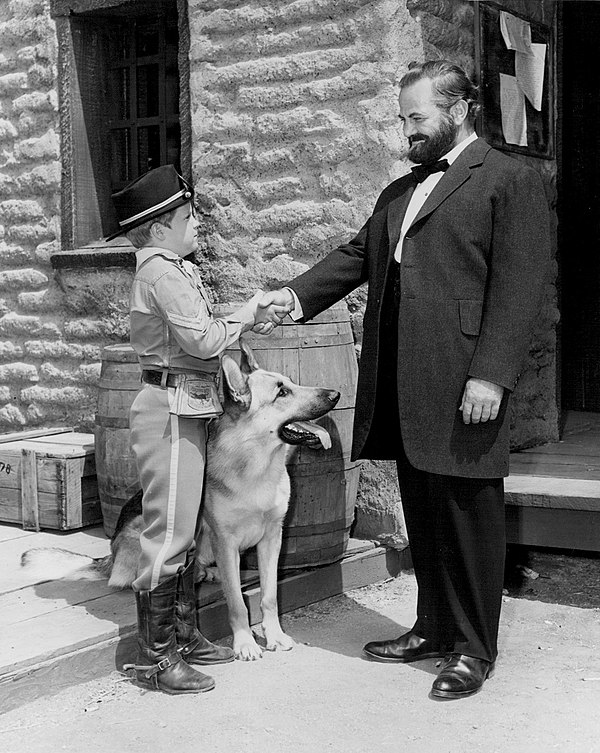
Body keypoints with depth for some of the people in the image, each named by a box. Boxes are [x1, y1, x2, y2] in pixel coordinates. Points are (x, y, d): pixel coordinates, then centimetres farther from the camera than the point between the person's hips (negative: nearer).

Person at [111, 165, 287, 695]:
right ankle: (155, 656, 2)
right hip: (171, 407, -10)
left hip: (188, 409, 10)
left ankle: (184, 636, 27)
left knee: (183, 531, 16)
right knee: (168, 532, -6)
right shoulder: (161, 271, -15)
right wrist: (246, 316, -3)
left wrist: (249, 317, 7)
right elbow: (205, 339, -19)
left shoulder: (176, 269, 16)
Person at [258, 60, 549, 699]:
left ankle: (473, 648, 12)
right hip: (401, 384, 7)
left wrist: (490, 376, -17)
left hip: (462, 383, -7)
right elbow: (358, 254, 19)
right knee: (422, 513, 14)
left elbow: (516, 287, -10)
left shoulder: (509, 181, -2)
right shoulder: (400, 191, 22)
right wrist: (298, 294, 2)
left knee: (468, 514, 1)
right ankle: (433, 628, 27)